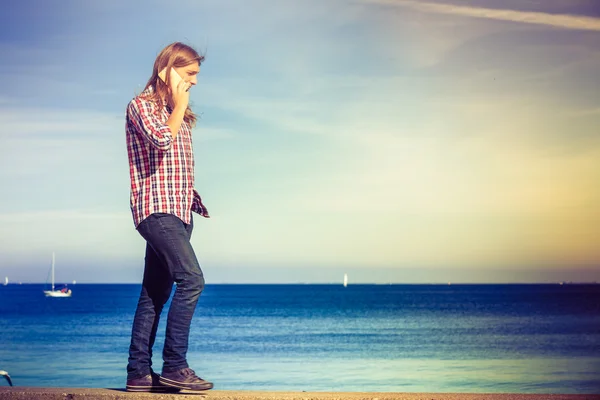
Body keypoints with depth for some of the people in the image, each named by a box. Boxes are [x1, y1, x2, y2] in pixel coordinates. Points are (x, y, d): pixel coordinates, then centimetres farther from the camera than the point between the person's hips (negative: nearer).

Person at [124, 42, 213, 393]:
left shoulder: (179, 114, 22)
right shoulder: (142, 105, -2)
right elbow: (162, 139, -22)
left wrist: (197, 200, 14)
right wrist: (180, 104, -8)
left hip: (177, 212, 9)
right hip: (156, 207, -9)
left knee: (155, 294, 7)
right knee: (191, 279, -20)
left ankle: (139, 372, 9)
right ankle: (174, 367, -18)